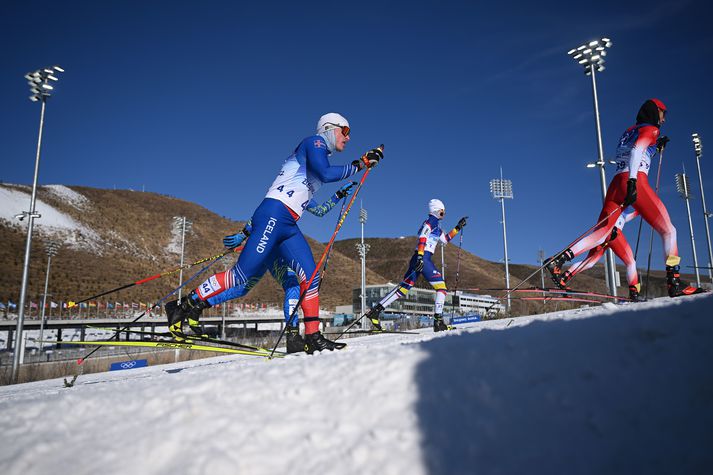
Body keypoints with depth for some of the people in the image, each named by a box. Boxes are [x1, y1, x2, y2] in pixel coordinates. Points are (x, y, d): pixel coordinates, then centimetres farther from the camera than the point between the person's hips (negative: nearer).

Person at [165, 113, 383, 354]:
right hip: (273, 216, -9)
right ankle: (186, 305, 3)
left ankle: (313, 338, 1)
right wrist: (358, 165, -12)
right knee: (242, 275, -10)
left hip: (288, 226, 9)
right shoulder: (315, 142, 3)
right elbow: (325, 174, -18)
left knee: (310, 276, -1)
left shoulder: (318, 156, 28)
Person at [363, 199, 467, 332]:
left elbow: (446, 239, 36)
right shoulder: (430, 221, -4)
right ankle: (438, 320, -7)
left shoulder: (436, 225, 25)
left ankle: (376, 310, -1)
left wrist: (458, 227, 33)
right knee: (441, 287, -3)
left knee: (404, 288, 5)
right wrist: (420, 257, -29)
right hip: (423, 258, -9)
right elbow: (422, 238, -19)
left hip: (421, 259, 9)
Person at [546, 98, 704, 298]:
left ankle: (558, 260, -19)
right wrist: (632, 181, -23)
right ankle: (674, 283, -8)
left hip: (616, 183, 7)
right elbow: (636, 150, -12)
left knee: (602, 233, -1)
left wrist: (656, 147, 41)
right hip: (636, 181, -7)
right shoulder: (650, 129, 7)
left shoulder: (630, 130, 30)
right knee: (668, 230, 0)